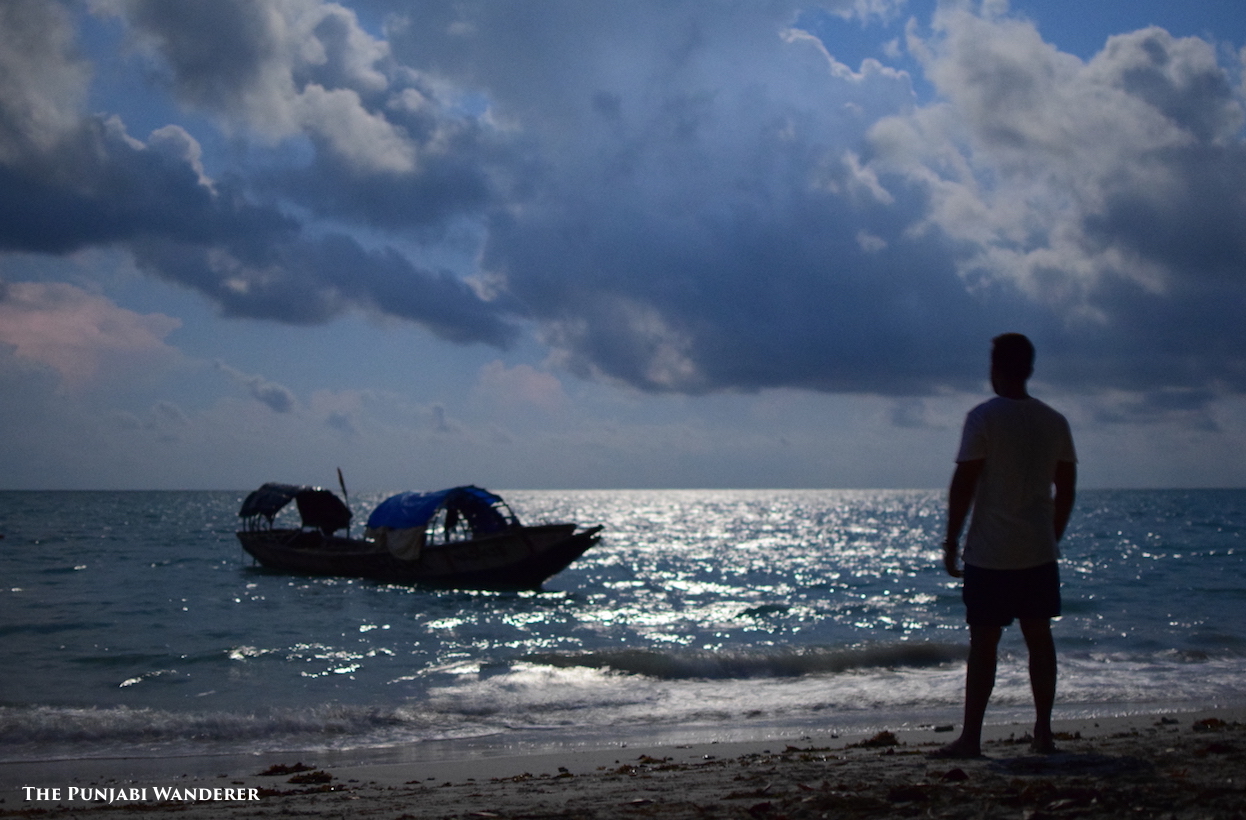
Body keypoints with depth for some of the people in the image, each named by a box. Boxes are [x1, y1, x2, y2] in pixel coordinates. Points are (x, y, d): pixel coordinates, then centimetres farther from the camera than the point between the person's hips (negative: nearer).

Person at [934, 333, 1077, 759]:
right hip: (1040, 552, 5)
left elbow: (963, 484, -11)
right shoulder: (1054, 421, 7)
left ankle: (971, 737, -1)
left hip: (990, 555, -5)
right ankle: (1043, 732, 15)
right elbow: (1067, 488, 12)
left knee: (983, 643, -2)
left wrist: (951, 541, -4)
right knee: (1039, 638, 11)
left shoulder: (984, 417, -10)